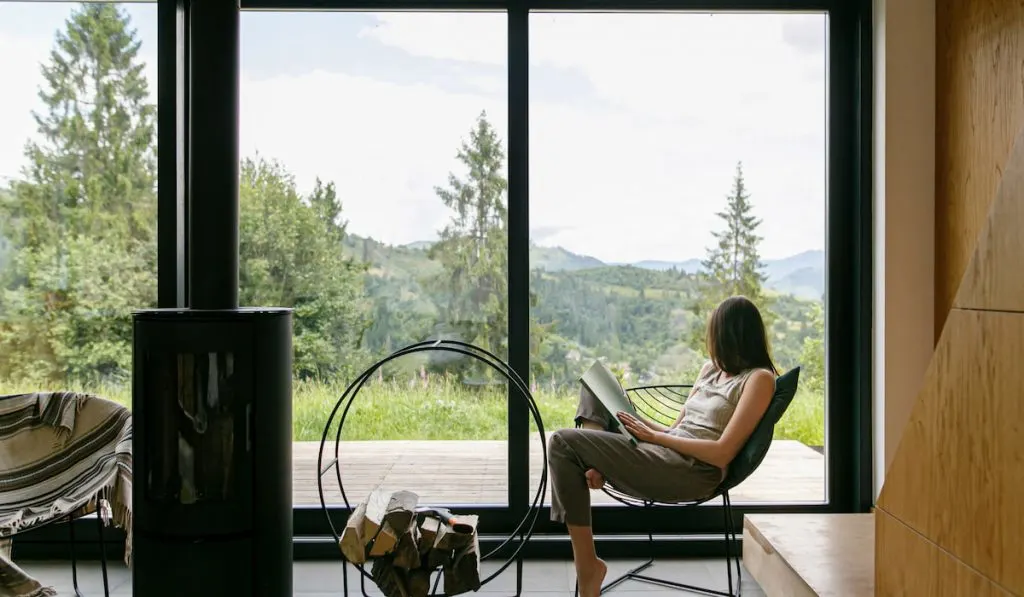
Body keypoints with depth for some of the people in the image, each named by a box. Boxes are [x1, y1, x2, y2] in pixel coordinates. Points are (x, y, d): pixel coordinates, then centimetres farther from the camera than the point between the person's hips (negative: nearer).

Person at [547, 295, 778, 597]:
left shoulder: (760, 378, -5)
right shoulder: (711, 369, 21)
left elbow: (722, 453, -14)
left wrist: (653, 435, -10)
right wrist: (634, 418, 1)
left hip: (692, 472, -9)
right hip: (665, 454, 9)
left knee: (562, 443, -18)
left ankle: (587, 566, -14)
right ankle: (594, 461, -12)